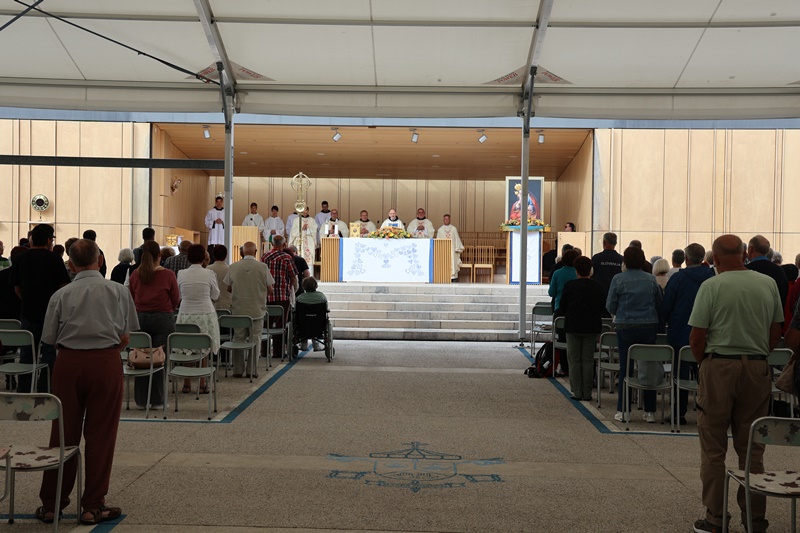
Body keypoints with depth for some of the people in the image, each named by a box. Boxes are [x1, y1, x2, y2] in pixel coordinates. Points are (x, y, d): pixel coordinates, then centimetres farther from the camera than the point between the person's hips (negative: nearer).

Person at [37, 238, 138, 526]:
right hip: (106, 363, -1)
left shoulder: (61, 295, 0)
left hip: (69, 362, 1)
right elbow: (125, 336, 2)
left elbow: (50, 338, 4)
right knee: (100, 435, 5)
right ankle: (93, 506, 11)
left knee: (63, 433, 10)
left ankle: (51, 503, 20)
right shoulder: (119, 291, 1)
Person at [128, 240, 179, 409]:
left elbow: (131, 298, 8)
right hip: (163, 319, -3)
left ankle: (141, 400, 15)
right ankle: (157, 400, 8)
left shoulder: (135, 274, -2)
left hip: (140, 318, 3)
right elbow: (176, 299, 0)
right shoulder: (168, 275, -10)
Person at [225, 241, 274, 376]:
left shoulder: (233, 267, -4)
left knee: (238, 339, 10)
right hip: (257, 310, -1)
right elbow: (270, 290, -3)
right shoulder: (263, 267, -8)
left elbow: (229, 288, 7)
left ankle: (238, 370, 13)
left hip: (238, 310, 1)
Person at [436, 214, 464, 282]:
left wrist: (457, 249, 0)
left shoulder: (454, 229, 9)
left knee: (453, 263, -8)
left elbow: (457, 239, 8)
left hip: (452, 250, 0)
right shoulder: (440, 230, 10)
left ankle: (454, 278, -9)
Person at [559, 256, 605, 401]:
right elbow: (603, 307, 3)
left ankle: (577, 392, 6)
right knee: (588, 360, 7)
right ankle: (587, 393, 8)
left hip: (573, 327, -2)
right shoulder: (597, 287, -4)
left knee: (574, 360, 7)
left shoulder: (569, 286, -9)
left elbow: (563, 306, -2)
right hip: (592, 327, 2)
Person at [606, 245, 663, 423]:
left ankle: (622, 410, 7)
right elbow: (660, 304, 8)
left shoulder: (618, 279, -5)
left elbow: (610, 305, -1)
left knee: (625, 367, 5)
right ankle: (650, 411, 12)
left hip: (626, 327, -2)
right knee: (649, 366, 8)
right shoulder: (651, 280, 3)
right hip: (649, 327, 2)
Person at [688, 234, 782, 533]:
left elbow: (696, 337, -10)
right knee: (751, 448, 12)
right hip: (758, 368, 4)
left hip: (719, 366, -4)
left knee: (713, 449, 6)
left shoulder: (711, 286, -9)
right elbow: (776, 334, 8)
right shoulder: (769, 284, 3)